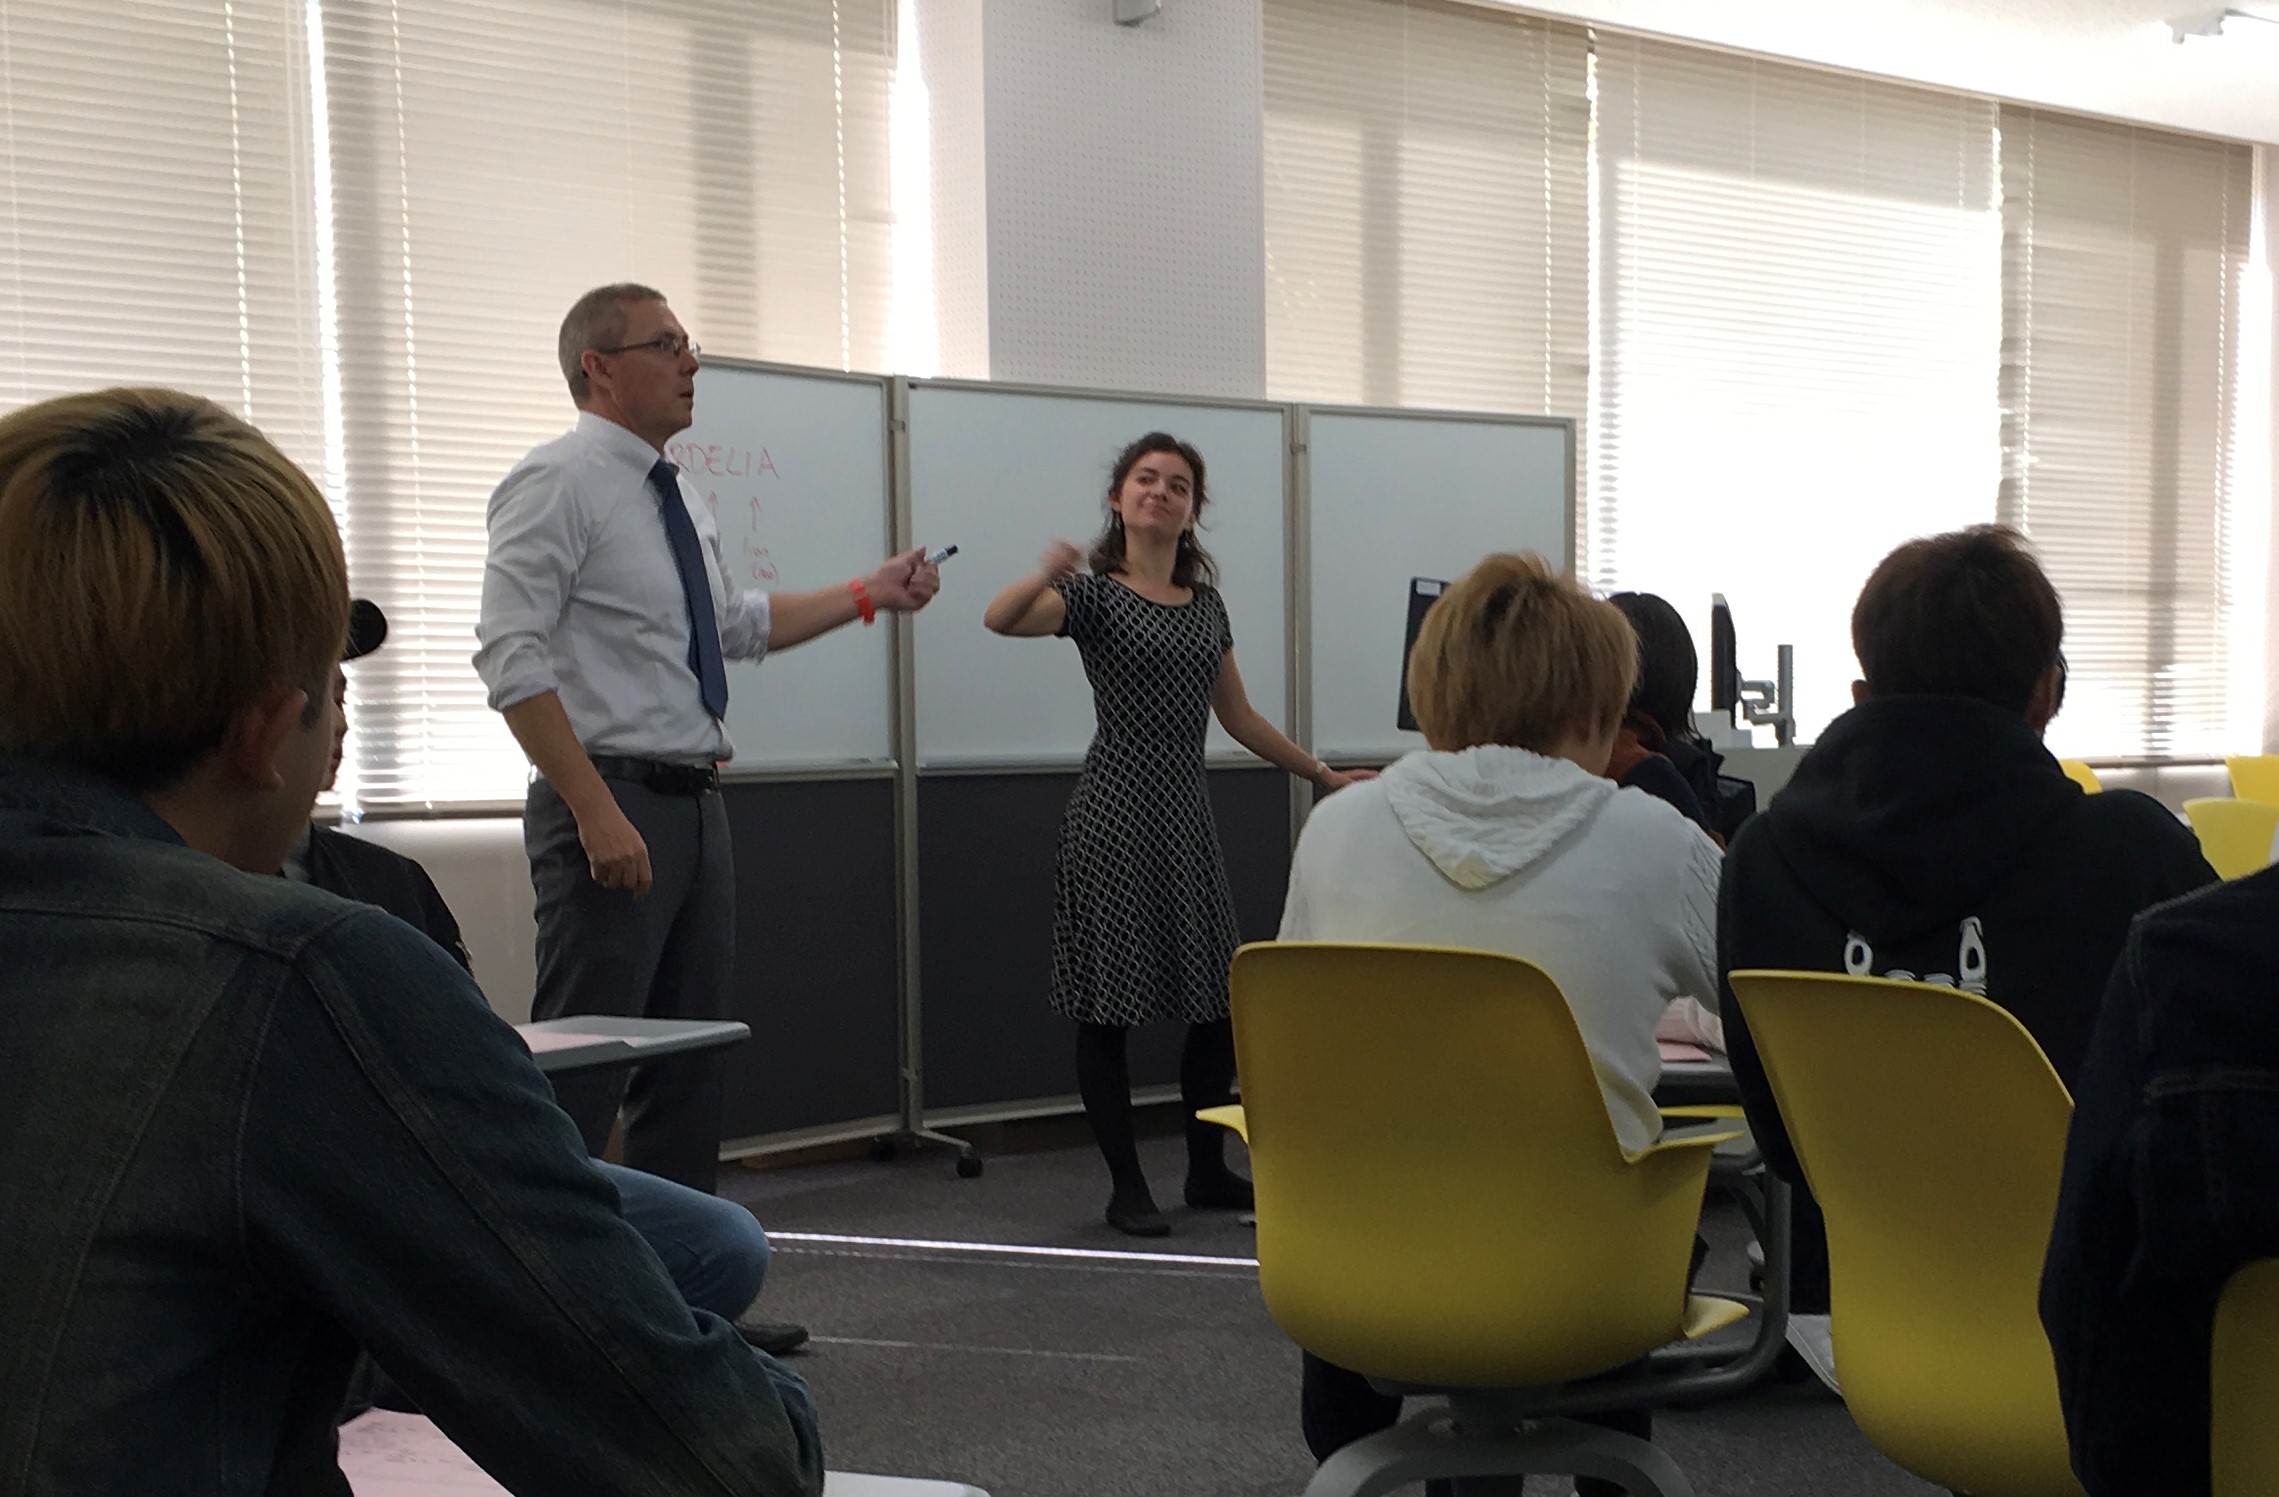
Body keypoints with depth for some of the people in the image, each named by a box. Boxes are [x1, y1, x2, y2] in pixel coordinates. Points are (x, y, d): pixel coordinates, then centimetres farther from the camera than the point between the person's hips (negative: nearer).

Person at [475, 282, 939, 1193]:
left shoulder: (677, 497, 16)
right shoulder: (559, 483, -10)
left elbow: (737, 625, 29)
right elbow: (512, 659, -19)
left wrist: (870, 594, 22)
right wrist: (597, 812, -24)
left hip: (696, 805, 9)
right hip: (610, 808, -9)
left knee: (691, 1063, 14)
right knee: (582, 1072, -6)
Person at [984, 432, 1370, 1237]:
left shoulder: (1206, 603, 14)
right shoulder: (1093, 595, -3)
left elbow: (1238, 715, 23)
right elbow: (1001, 619, -23)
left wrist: (1322, 772, 23)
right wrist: (1045, 576, -43)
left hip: (1188, 813, 6)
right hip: (1115, 815, -5)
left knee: (1218, 999, 6)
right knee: (1108, 1006, -2)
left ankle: (1208, 1171, 22)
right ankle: (1128, 1188, 8)